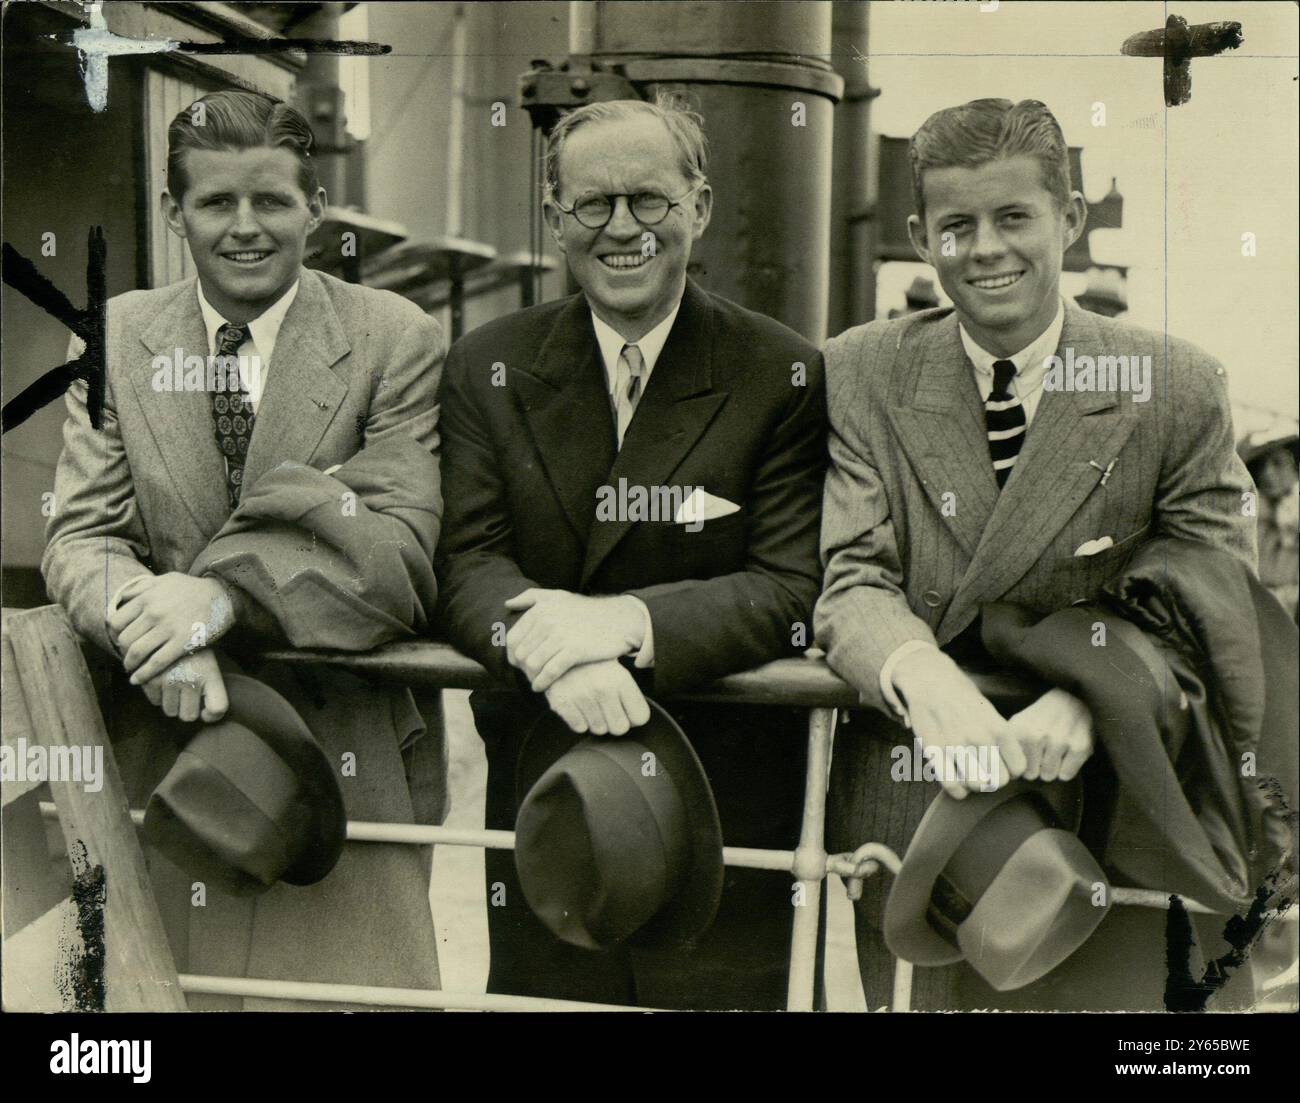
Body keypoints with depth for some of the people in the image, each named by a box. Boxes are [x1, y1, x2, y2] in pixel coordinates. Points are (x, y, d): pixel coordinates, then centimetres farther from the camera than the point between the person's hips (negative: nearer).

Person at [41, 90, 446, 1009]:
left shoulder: (397, 341, -4)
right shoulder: (116, 338, 6)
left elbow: (401, 546, -13)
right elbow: (81, 534, -1)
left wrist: (224, 594, -27)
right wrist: (158, 631, -23)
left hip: (348, 757, -2)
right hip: (161, 755, 2)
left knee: (350, 983, 0)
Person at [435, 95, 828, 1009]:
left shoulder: (783, 376, -4)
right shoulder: (488, 368, 4)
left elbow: (794, 589, -11)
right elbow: (467, 563, -5)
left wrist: (628, 621, -27)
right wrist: (551, 648, -27)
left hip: (726, 804, -2)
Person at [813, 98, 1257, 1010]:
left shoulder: (1179, 388, -3)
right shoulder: (861, 375, 0)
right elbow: (849, 577, -8)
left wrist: (1088, 701, -25)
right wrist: (927, 683, -31)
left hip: (1101, 822, 0)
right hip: (906, 816, 1)